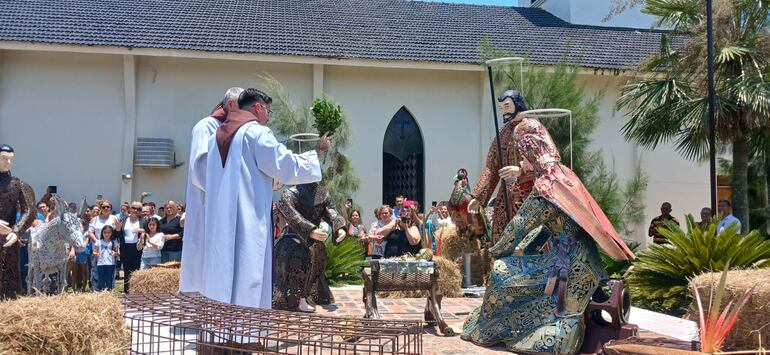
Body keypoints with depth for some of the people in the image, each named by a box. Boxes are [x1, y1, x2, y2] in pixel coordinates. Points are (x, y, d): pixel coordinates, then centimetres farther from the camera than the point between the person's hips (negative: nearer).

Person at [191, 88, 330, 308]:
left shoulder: (217, 135, 16)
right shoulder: (257, 133, -7)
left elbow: (199, 176, 24)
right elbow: (288, 167, -9)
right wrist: (317, 152, 3)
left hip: (218, 223, 8)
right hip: (247, 222, -8)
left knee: (219, 281, 12)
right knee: (246, 286, -5)